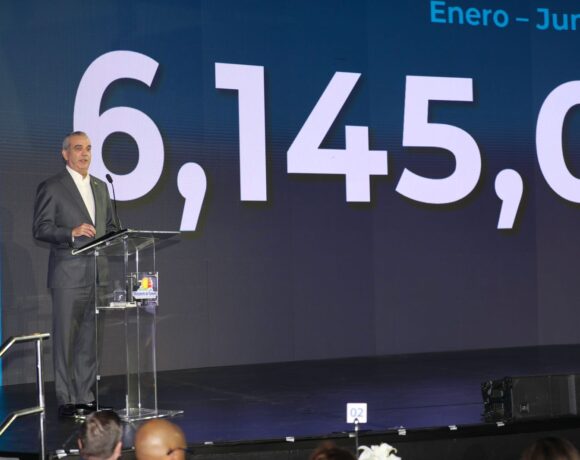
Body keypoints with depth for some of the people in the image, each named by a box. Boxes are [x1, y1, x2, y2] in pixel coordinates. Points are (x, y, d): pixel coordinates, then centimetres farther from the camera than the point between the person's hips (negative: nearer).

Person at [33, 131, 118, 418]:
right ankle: (66, 401, 2)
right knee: (66, 339, -3)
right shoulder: (51, 188, -2)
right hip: (68, 275, -6)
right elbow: (40, 229, -8)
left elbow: (110, 226, 25)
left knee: (90, 338, 8)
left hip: (98, 274, 6)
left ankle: (85, 397, 15)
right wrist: (72, 233, -21)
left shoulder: (100, 187, 17)